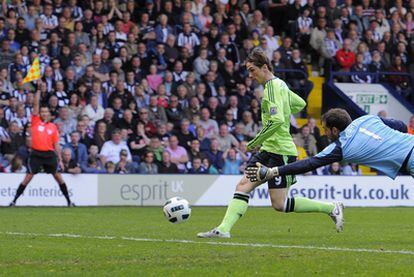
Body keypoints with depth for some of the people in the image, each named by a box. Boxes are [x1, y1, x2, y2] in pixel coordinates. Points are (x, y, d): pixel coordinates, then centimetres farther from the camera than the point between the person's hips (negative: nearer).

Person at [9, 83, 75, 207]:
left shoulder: (53, 127, 9)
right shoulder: (35, 122, 4)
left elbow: (56, 145, 11)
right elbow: (36, 104, -3)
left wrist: (60, 159, 6)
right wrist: (39, 89, -7)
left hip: (49, 154, 2)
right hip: (36, 154, -2)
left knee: (58, 176, 2)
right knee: (28, 177, -5)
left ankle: (69, 201, 9)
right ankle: (14, 200, 0)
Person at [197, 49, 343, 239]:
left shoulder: (273, 86, -14)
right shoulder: (278, 84, 15)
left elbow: (276, 121, -25)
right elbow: (300, 104, 31)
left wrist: (256, 142, -19)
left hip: (281, 151, -10)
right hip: (268, 150, 10)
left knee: (279, 204, -8)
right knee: (243, 186, -1)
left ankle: (331, 208, 1)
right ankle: (223, 229, -8)